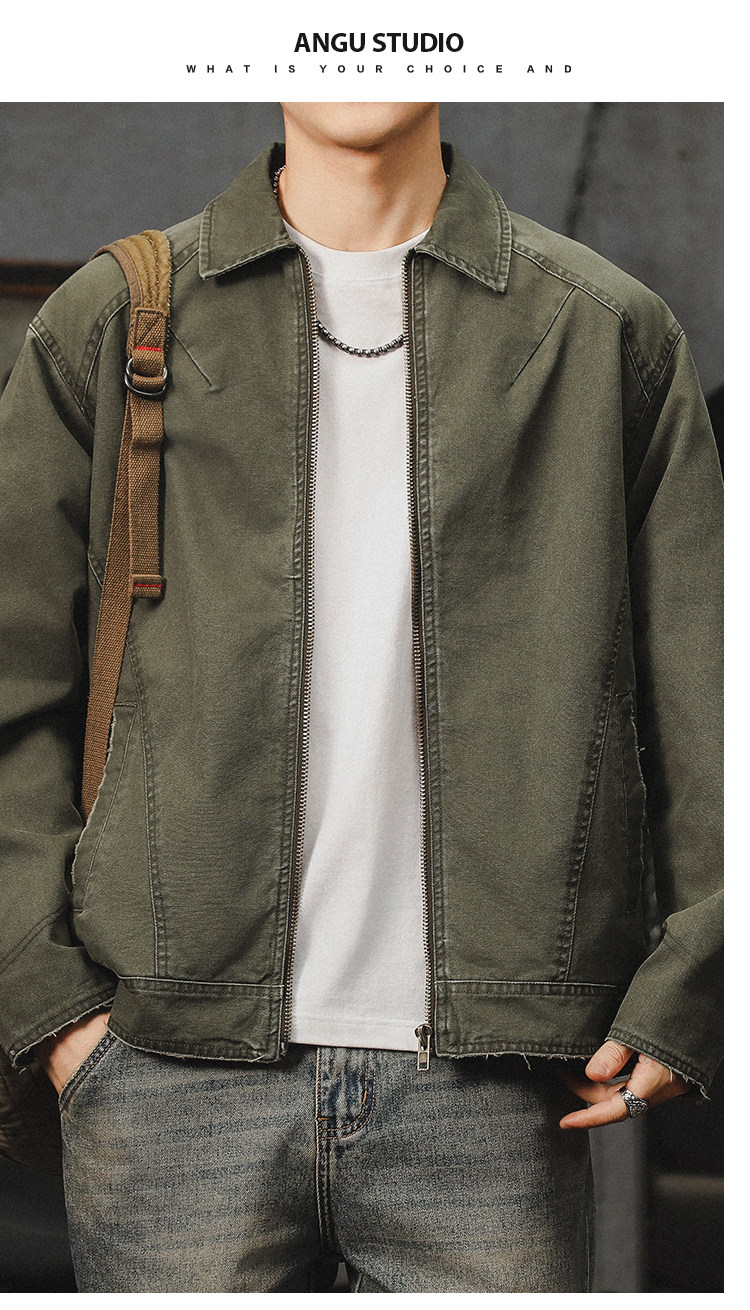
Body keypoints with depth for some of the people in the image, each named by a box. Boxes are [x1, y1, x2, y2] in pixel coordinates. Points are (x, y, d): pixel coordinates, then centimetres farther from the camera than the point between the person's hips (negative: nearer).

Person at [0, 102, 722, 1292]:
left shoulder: (608, 331, 8)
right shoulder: (111, 322, 8)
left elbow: (707, 700, 7)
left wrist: (687, 994, 0)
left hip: (491, 1075, 0)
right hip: (178, 1070, 0)